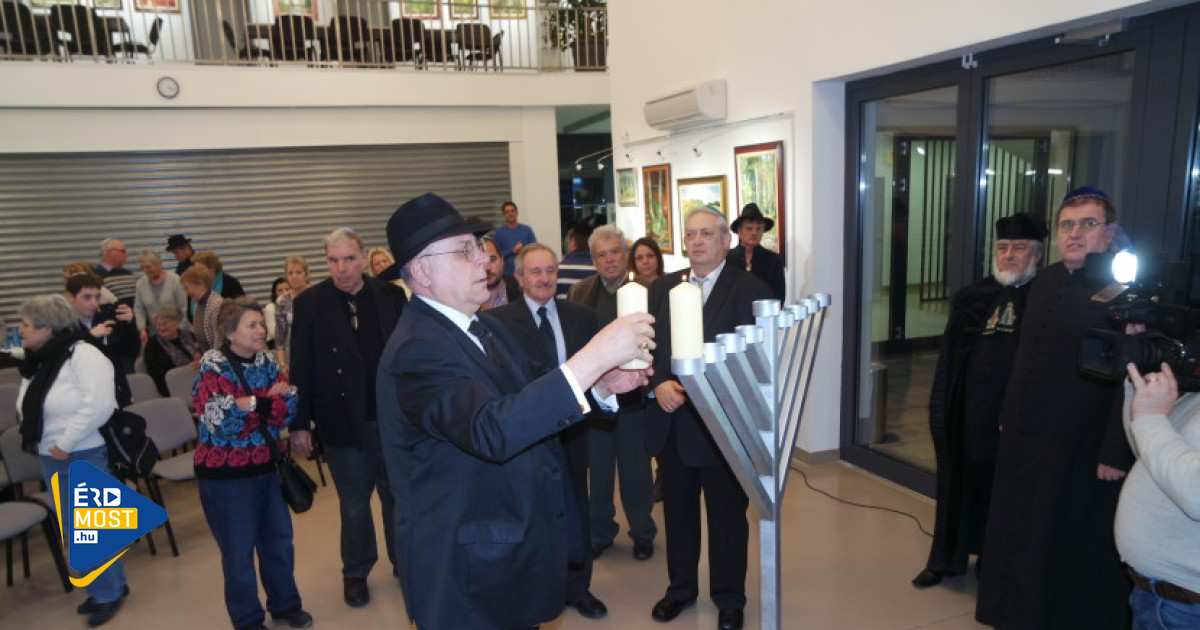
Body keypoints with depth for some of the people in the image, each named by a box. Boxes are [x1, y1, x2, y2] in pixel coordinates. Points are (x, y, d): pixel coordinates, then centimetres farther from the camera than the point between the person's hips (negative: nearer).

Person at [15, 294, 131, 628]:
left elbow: (98, 406, -28)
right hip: (54, 460, 9)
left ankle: (109, 593, 19)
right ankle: (108, 586, 31)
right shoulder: (36, 361, 8)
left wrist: (65, 443, -22)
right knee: (74, 531, 16)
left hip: (87, 457, -9)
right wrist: (32, 437, 4)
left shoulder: (83, 355, -18)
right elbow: (29, 407, 19)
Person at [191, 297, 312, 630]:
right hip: (226, 475, -5)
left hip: (267, 467, 5)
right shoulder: (213, 366, -13)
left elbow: (289, 407, -7)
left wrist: (251, 403, -22)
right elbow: (222, 419, -25)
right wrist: (271, 401, -17)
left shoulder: (266, 362, 3)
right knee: (239, 552, 8)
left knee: (279, 540, 15)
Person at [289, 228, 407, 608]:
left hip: (394, 418, 2)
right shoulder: (310, 304, -5)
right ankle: (356, 573, 33)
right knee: (354, 505, 12)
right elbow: (300, 367, -3)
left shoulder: (391, 296, -1)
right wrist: (300, 423, -3)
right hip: (344, 423, -1)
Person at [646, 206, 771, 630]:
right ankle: (681, 588, 40)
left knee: (727, 516, 12)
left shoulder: (750, 290, -7)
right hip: (670, 423, 4)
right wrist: (659, 384, -12)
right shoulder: (661, 288, 7)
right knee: (677, 512, 19)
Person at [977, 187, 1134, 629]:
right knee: (1021, 532, 19)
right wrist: (1009, 415, 14)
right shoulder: (1045, 281, 8)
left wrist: (1116, 453, -20)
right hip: (1025, 438, 7)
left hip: (1082, 449, -7)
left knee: (1077, 548, 10)